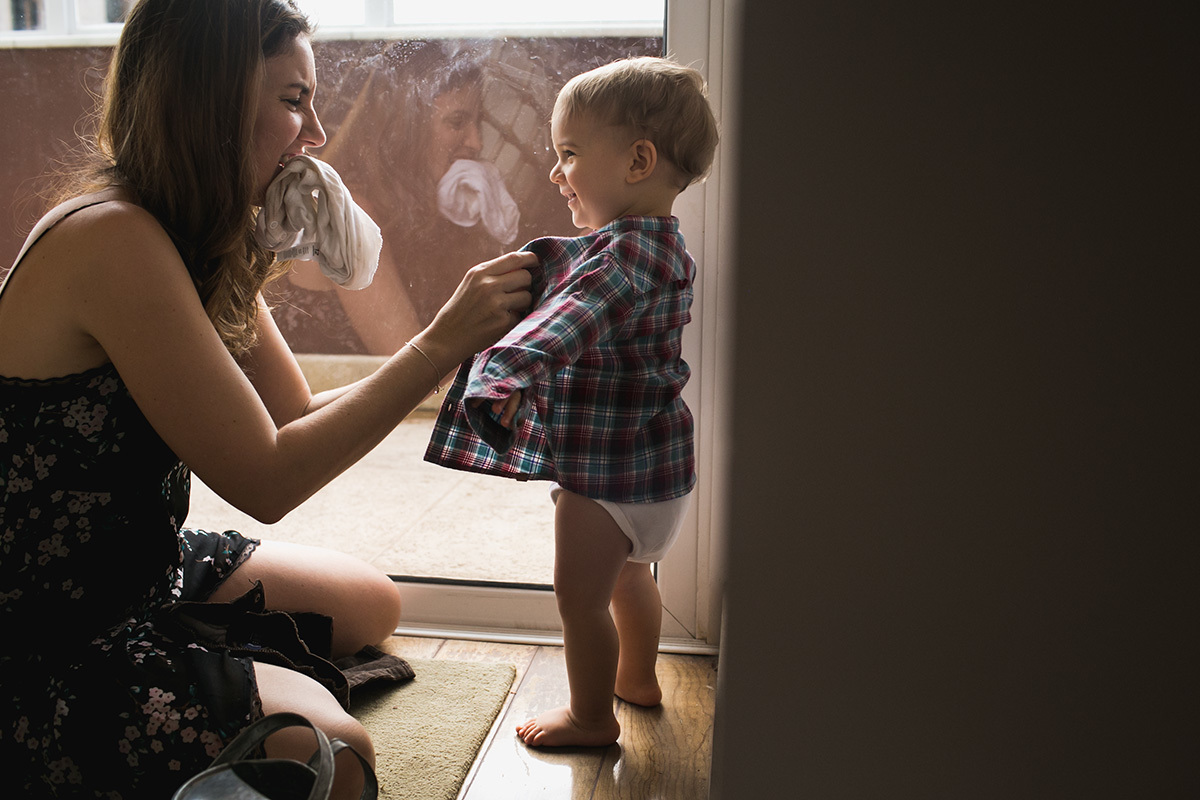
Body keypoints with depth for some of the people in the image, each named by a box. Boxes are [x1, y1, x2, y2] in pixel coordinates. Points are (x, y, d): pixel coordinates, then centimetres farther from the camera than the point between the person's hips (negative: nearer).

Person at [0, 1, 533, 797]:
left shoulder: (204, 244, 3)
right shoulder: (112, 241, -27)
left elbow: (297, 417, 3)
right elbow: (265, 478, -25)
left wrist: (460, 354, -7)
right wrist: (442, 342, -24)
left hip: (136, 572, 9)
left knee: (371, 604, 16)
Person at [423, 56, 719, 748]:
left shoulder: (625, 253, -27)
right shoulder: (663, 245, 7)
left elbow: (574, 318, -46)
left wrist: (508, 368, -59)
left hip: (607, 469, -11)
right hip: (651, 460, 11)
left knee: (581, 595, 7)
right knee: (628, 574, 28)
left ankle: (592, 716, 24)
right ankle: (637, 675, 48)